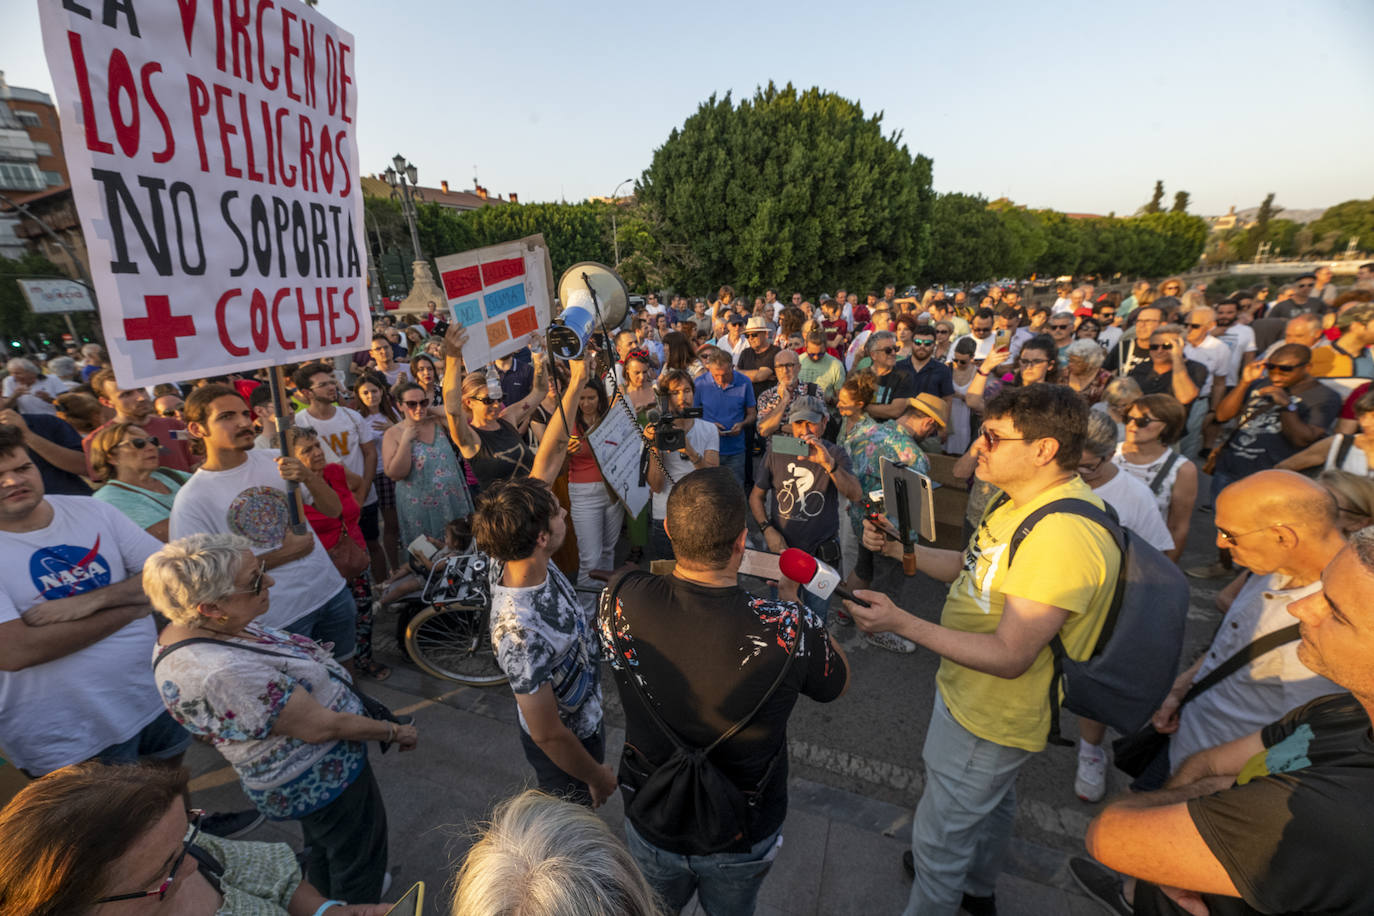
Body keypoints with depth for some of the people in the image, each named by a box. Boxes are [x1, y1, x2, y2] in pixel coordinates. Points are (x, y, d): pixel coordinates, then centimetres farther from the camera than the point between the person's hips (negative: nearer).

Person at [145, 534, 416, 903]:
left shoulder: (185, 630, -10)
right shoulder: (223, 674, -39)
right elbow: (320, 726, -29)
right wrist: (394, 732, -15)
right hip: (323, 776, -9)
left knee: (322, 845, 34)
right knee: (359, 856, 18)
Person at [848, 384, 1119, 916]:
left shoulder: (1065, 536, -34)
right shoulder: (1022, 501, -1)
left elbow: (1009, 656, -33)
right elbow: (970, 567, 9)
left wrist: (902, 623, -33)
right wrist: (897, 547, -3)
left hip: (990, 716, -10)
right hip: (971, 694, 10)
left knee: (939, 839, 10)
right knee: (991, 802, 34)